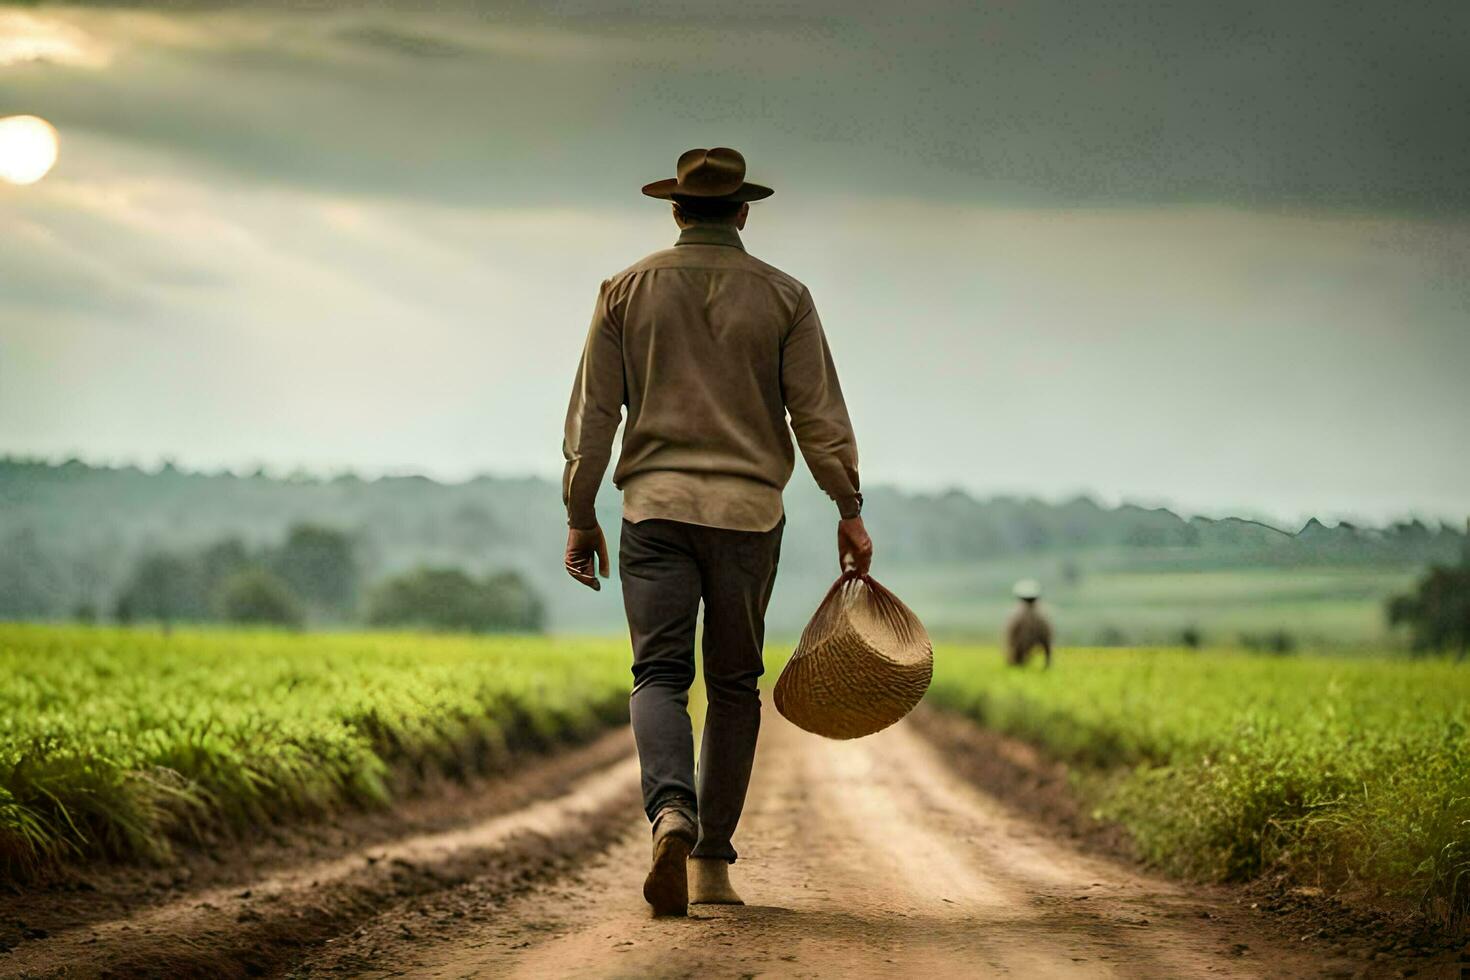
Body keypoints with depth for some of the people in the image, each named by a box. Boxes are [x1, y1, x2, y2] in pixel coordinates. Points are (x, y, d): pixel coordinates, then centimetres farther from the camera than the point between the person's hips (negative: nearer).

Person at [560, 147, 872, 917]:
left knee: (660, 675, -4)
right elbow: (820, 417, 0)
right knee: (733, 685, 9)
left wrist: (579, 517, 9)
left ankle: (670, 813, -32)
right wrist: (850, 514, 7)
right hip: (749, 511, 0)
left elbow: (592, 414, 3)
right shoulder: (782, 297, 3)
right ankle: (712, 860, 9)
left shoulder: (627, 291, 5)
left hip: (656, 507, 0)